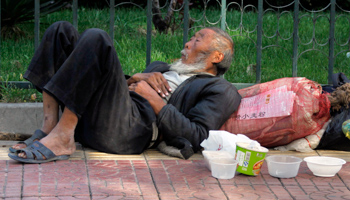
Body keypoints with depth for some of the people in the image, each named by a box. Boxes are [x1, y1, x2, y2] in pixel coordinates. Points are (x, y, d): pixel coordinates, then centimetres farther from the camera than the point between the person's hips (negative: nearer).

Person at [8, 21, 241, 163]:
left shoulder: (220, 89, 13)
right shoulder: (162, 68, 39)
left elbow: (196, 138, -6)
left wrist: (154, 99, -4)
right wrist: (138, 77, 10)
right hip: (88, 119, 8)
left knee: (96, 38, -24)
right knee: (61, 31, 3)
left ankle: (62, 138, -27)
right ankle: (50, 126, -13)